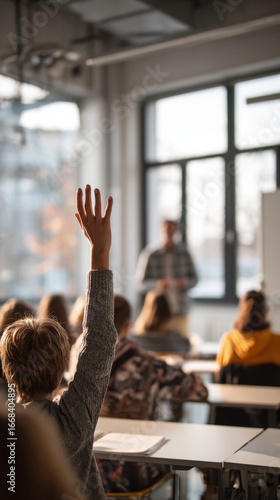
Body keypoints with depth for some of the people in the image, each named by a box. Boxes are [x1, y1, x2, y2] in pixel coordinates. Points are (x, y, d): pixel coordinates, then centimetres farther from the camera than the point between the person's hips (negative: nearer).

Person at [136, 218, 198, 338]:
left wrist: (186, 282, -10)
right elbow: (141, 284, -3)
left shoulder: (184, 253, 4)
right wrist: (156, 284, -21)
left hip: (180, 312, 2)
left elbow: (194, 278, 13)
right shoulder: (149, 254, -3)